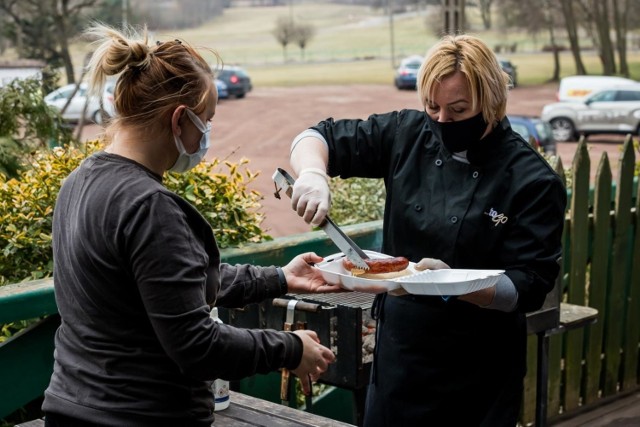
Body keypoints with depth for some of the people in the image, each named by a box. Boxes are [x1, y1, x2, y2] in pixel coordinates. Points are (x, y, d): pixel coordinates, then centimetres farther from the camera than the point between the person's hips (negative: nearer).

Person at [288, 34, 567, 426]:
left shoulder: (532, 181, -13)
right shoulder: (409, 135, -2)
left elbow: (529, 288, -14)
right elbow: (321, 138, 3)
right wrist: (312, 173, -19)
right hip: (397, 356, 4)